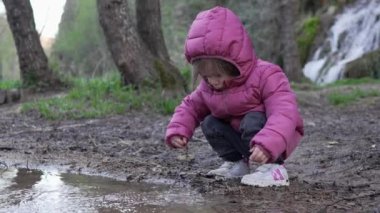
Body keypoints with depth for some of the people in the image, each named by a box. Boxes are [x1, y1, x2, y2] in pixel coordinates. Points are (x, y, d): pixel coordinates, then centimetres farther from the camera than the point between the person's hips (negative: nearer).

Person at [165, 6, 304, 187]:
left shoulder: (265, 76, -28)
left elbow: (284, 114, -39)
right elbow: (191, 106, 6)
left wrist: (267, 145, -55)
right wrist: (177, 130, -14)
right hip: (242, 137, 7)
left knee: (252, 121, -33)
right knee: (209, 123, -6)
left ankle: (273, 167, -24)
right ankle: (236, 163, 1)